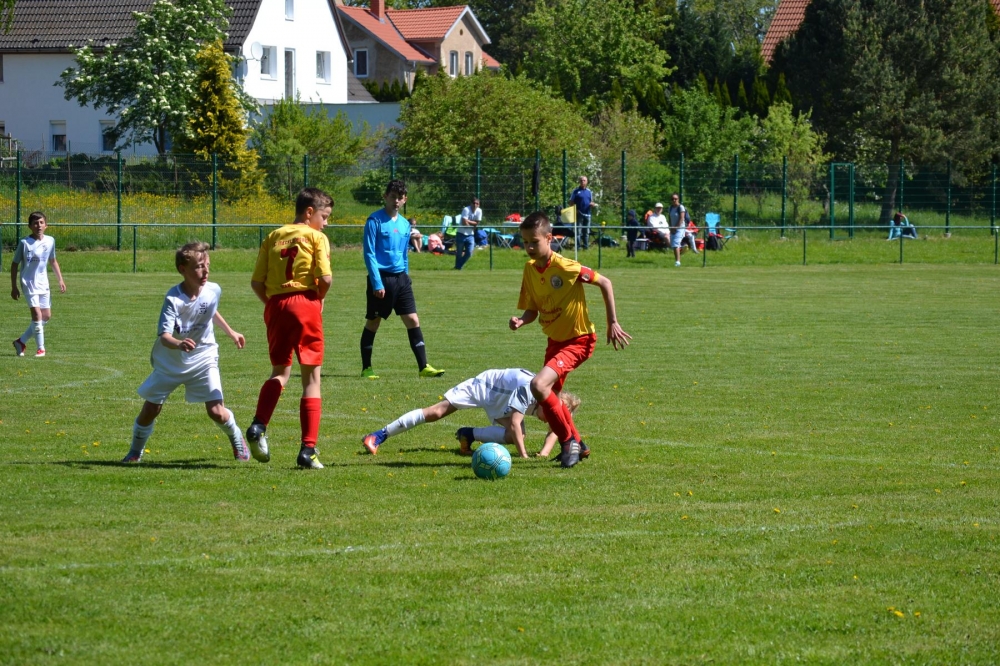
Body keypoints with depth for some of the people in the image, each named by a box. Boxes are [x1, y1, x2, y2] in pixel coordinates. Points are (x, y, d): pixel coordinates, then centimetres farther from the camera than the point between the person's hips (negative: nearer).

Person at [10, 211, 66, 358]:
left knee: (46, 316, 6)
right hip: (29, 283, -6)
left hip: (43, 284, 6)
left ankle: (21, 341, 21)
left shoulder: (50, 241, 2)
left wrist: (60, 280, 12)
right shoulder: (24, 243, -12)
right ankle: (41, 348, -6)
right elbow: (14, 264, -5)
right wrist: (14, 287, -7)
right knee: (36, 313, -16)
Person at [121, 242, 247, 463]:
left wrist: (231, 332, 27)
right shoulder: (173, 299, -26)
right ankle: (136, 451, 29)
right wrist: (179, 344, -59)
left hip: (202, 358, 2)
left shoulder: (214, 291, -12)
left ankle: (236, 439, 22)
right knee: (150, 409, 3)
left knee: (217, 412, -10)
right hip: (170, 362, -2)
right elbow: (164, 335, -38)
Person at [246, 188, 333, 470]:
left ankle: (258, 426, -4)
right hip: (305, 303, -4)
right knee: (312, 377, 4)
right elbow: (325, 277, -11)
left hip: (275, 306, 4)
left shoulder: (273, 237, 13)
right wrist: (320, 299, 7)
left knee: (280, 372, 21)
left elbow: (256, 282, 7)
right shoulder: (316, 237, 1)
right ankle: (308, 449, -1)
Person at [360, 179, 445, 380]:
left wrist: (406, 278, 17)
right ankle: (366, 368, 12)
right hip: (381, 278, -6)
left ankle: (423, 367, -2)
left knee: (413, 320, -2)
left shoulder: (405, 225, 11)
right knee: (373, 323, 4)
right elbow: (369, 254, -12)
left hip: (401, 278, 6)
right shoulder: (375, 221, -8)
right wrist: (377, 283, -18)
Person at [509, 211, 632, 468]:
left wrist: (613, 323, -10)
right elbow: (533, 309, 6)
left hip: (578, 340, -8)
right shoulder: (530, 269, -3)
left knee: (539, 385, -25)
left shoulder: (566, 267, -23)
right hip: (555, 339, 8)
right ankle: (575, 443, 42)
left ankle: (568, 440, -7)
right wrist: (521, 320, -17)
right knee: (550, 397, 18)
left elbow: (604, 283, -12)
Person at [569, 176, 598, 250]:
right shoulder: (576, 191, 3)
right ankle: (578, 246, -7)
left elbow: (591, 203, 22)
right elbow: (571, 202, 1)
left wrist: (593, 205, -2)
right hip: (579, 214, -4)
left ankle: (586, 245, 13)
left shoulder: (589, 192, 16)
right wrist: (575, 210, -13)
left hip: (587, 214, 4)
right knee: (578, 230, -7)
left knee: (586, 231, 7)